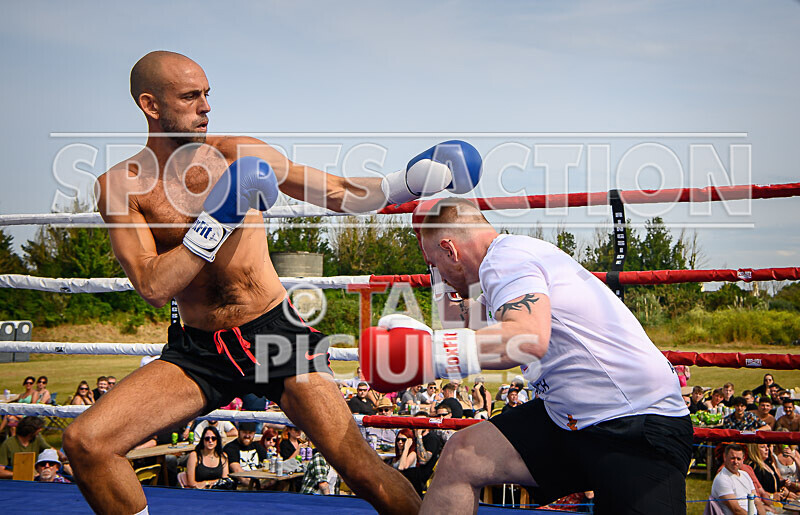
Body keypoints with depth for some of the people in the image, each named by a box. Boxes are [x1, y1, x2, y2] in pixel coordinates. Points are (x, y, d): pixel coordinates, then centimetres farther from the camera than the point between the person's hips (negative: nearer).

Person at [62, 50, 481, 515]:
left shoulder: (240, 154, 0)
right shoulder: (121, 185, -3)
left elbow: (342, 194, 4)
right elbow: (153, 288, -13)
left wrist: (409, 181, -11)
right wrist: (217, 221, -21)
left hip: (275, 332, 0)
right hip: (199, 350, 1)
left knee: (360, 467, -8)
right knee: (86, 441, -14)